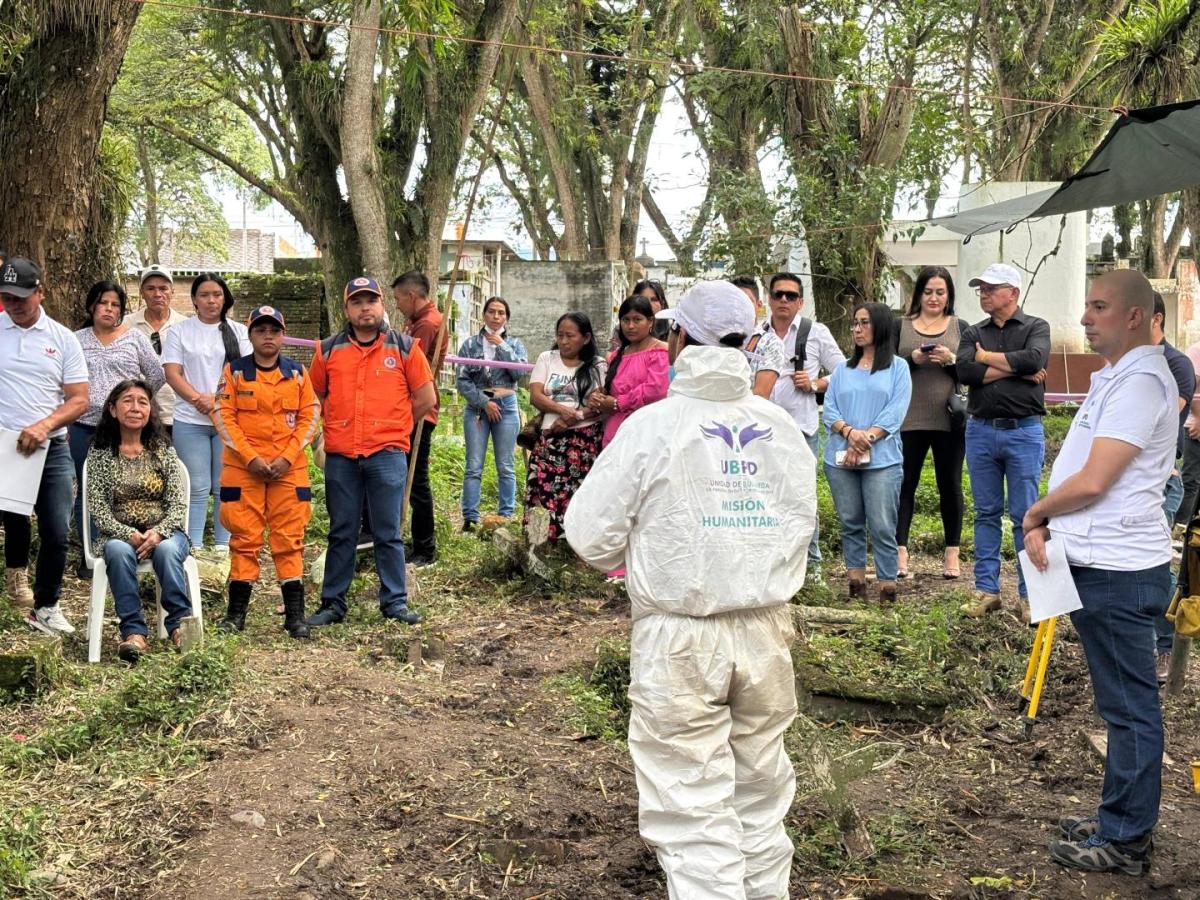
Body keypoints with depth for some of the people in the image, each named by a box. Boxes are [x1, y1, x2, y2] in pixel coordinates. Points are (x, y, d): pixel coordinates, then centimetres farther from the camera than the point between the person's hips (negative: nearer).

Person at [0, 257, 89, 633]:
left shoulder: (62, 338, 4)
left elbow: (78, 400, 2)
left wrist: (44, 425, -16)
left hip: (51, 447, 1)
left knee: (57, 532, -2)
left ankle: (45, 607, 13)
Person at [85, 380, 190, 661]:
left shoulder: (162, 449, 8)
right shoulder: (100, 452, 5)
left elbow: (178, 503, 1)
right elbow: (97, 508, -2)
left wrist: (158, 533, -18)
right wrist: (128, 534, -19)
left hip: (163, 532, 1)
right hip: (118, 533, 0)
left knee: (167, 550, -34)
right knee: (119, 551, -35)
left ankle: (179, 624, -32)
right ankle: (134, 631, -35)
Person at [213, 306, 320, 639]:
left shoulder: (297, 373, 7)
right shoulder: (234, 372, 2)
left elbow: (310, 415, 4)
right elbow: (223, 416, -3)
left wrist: (288, 457, -8)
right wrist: (251, 458, -12)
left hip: (289, 469, 1)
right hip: (243, 468, -1)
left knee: (290, 539, 1)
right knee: (244, 538, 3)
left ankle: (295, 613, 5)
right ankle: (236, 612, 12)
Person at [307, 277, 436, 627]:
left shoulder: (404, 347, 3)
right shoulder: (328, 349, 8)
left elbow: (426, 398, 7)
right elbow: (315, 397, 18)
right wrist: (340, 426, 12)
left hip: (387, 454, -2)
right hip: (340, 456, 2)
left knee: (388, 533, 3)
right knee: (341, 533, 9)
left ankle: (395, 601, 12)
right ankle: (333, 603, 16)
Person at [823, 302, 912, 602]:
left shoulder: (897, 369, 6)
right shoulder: (843, 369, 16)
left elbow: (894, 413, -4)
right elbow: (829, 409, 7)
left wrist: (866, 439, -14)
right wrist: (850, 432, -12)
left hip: (882, 459, -4)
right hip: (840, 459, 4)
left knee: (882, 526, -6)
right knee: (850, 523, 6)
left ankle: (887, 587, -2)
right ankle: (856, 583, 12)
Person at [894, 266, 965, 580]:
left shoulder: (960, 328, 9)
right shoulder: (901, 327, 9)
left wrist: (951, 360, -14)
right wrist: (912, 359, -13)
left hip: (950, 421, 0)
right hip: (908, 421, 0)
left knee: (950, 484, 6)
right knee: (904, 484, -1)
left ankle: (952, 554, 15)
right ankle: (899, 553, 2)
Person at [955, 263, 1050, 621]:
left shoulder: (1035, 327, 2)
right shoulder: (973, 333, 10)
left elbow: (1034, 359, -19)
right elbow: (964, 371, -7)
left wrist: (987, 357, -8)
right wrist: (1014, 369, -10)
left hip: (1023, 431, -3)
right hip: (980, 430, 4)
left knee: (1025, 516, 0)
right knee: (986, 514, 8)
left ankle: (1029, 594, 6)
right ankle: (987, 590, 14)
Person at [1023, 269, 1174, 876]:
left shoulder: (1141, 381, -16)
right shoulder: (1114, 376, 17)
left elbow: (1091, 482, -21)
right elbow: (1078, 470, 18)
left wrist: (1035, 513, -3)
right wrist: (1045, 526, 2)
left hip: (1118, 569, -10)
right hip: (1097, 562, 10)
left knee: (1129, 706, 0)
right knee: (1121, 703, 18)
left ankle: (1125, 842, 9)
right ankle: (1121, 819, 29)